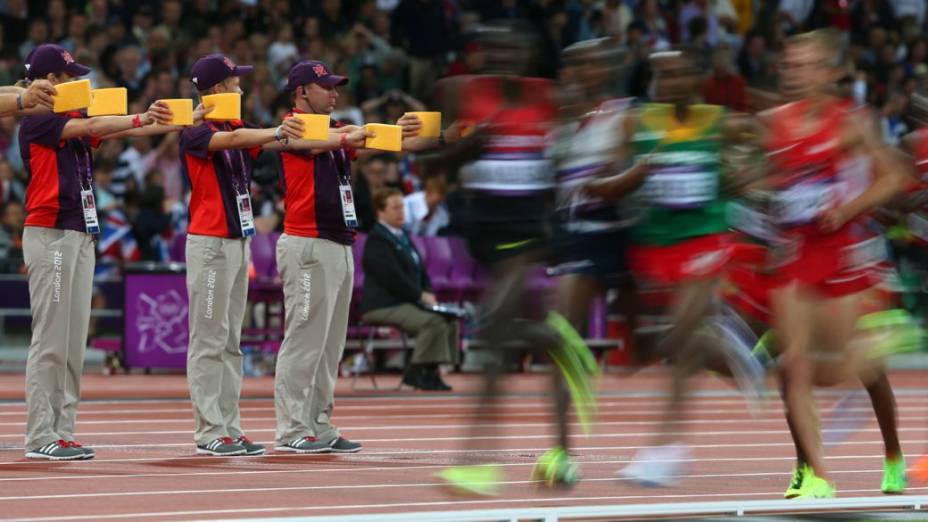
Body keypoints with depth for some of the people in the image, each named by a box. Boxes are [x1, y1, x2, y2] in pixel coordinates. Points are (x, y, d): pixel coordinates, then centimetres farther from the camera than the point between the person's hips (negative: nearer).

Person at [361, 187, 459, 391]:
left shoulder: (403, 236, 20)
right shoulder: (377, 240, -12)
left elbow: (420, 271, 22)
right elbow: (392, 277, -21)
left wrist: (428, 293, 3)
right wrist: (421, 295, -16)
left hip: (407, 302, 10)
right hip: (384, 306, -10)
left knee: (449, 319, -4)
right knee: (434, 322, -27)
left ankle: (431, 372, -6)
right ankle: (416, 372, -16)